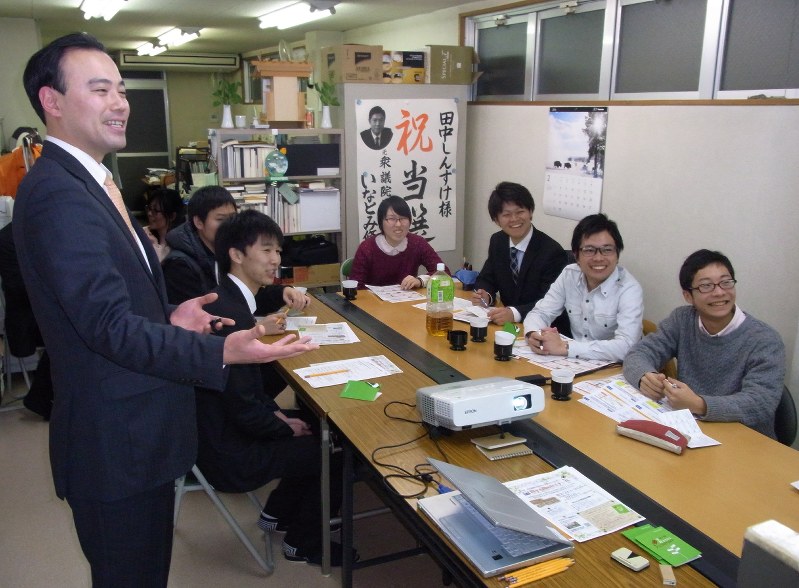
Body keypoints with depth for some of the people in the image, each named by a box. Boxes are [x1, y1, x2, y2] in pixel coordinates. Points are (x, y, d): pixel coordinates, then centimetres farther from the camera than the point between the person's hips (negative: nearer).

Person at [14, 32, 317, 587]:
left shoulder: (87, 181, 12)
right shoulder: (57, 194, -22)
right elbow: (108, 324, -27)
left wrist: (168, 316, 2)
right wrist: (222, 353, -35)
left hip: (133, 429, 10)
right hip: (116, 441, -10)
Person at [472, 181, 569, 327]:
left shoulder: (552, 252, -16)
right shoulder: (497, 241, 3)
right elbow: (486, 279, 11)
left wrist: (514, 313, -34)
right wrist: (485, 296, -11)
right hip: (507, 325, 5)